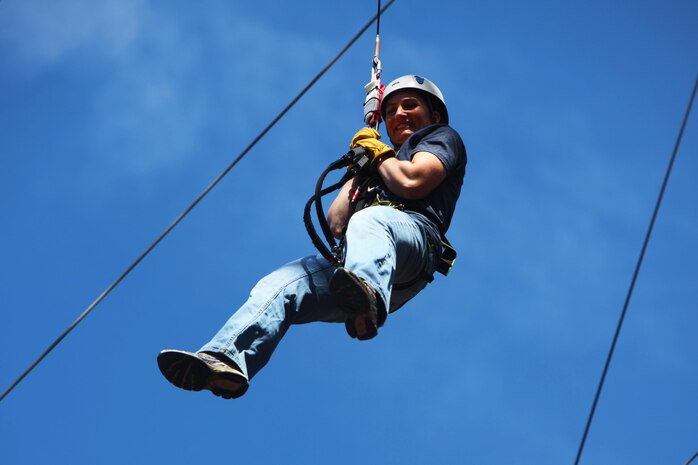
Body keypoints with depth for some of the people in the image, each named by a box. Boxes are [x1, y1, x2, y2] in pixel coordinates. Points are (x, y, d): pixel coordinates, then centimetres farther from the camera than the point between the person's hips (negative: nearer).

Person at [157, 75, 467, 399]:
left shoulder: (443, 137, 25)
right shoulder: (377, 171, 44)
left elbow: (412, 182, 1)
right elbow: (336, 224, 30)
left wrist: (380, 155, 18)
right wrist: (358, 169, 30)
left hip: (413, 230, -6)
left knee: (368, 221, -42)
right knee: (280, 284, -19)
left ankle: (368, 297, -73)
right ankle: (227, 359, -42)